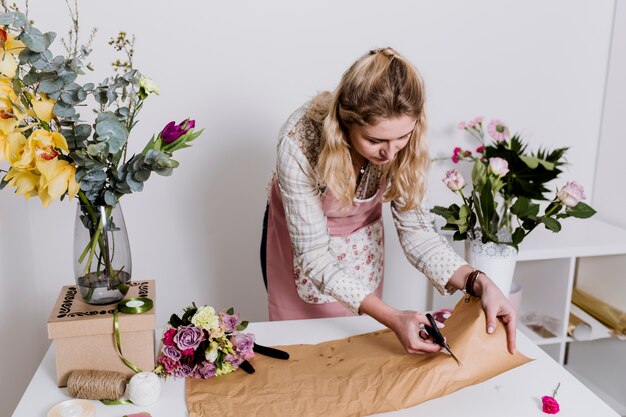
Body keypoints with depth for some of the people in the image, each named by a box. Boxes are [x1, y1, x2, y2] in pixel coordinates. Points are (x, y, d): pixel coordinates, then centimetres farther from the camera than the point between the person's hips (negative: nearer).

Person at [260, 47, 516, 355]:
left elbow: (414, 229, -19)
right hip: (301, 239, -2)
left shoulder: (402, 144, -28)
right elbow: (314, 255, -33)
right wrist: (391, 319, -40)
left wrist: (478, 283, -34)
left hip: (362, 241, 2)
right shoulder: (300, 143, -38)